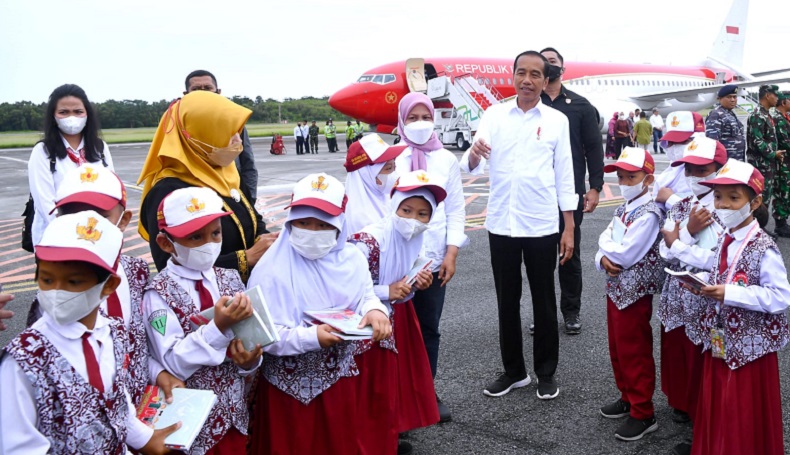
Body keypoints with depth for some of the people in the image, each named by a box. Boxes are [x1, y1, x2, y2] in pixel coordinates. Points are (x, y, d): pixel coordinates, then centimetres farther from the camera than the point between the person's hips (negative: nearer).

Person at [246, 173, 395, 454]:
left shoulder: (351, 258, 0)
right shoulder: (273, 270, -18)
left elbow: (366, 296, 6)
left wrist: (375, 311, -18)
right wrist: (311, 337, -32)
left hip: (350, 378, 5)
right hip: (297, 388, -4)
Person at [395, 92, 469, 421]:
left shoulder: (446, 160, 5)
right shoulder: (391, 158, -1)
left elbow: (455, 210, 6)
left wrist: (452, 254, -2)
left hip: (433, 260, 2)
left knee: (429, 330, 11)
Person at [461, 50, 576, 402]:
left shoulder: (557, 120, 0)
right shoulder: (494, 115, 2)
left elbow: (564, 175, 2)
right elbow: (471, 167, -7)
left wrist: (569, 228, -1)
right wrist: (473, 154, -31)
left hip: (542, 225, -1)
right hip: (501, 224, 2)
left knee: (544, 301, 9)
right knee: (507, 300, 12)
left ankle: (546, 372, 24)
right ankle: (513, 370, 27)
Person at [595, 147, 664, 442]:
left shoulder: (648, 214, -20)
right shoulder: (623, 209, 9)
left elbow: (626, 255, -26)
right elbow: (604, 240, 5)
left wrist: (606, 246, -9)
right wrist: (603, 259, -15)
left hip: (634, 292, -9)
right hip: (615, 288, 9)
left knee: (635, 353, 2)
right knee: (617, 349, 20)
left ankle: (643, 414, 14)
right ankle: (628, 398, 37)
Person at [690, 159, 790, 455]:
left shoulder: (764, 248, -18)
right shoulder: (722, 241, 4)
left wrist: (729, 294, -27)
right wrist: (704, 286, -5)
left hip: (749, 347, -7)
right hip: (718, 342, 7)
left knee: (746, 418, 7)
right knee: (716, 411, 17)